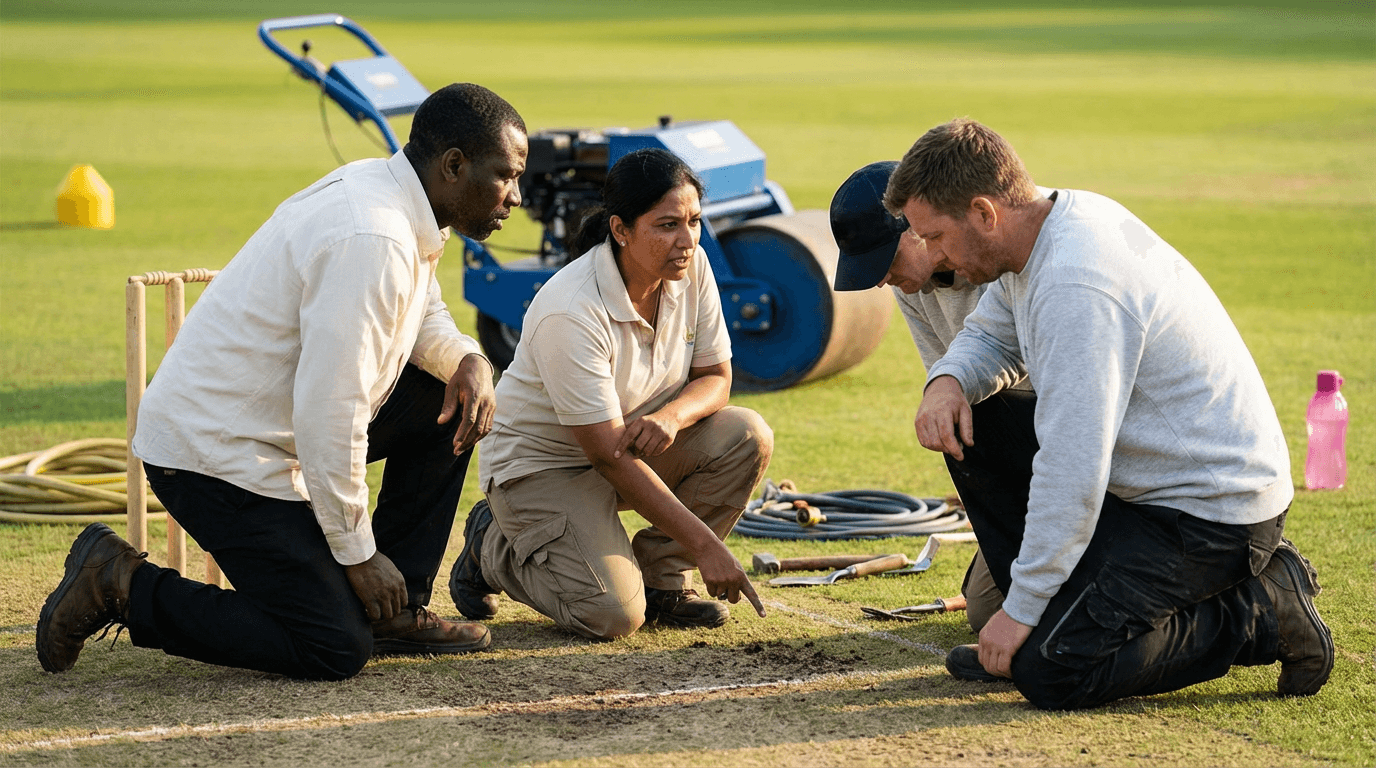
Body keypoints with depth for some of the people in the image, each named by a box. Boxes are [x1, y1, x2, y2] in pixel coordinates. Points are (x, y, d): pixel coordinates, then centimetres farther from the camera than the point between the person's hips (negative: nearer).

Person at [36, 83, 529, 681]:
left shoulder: (384, 189, 5)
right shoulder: (372, 240, -26)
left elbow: (423, 316, 23)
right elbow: (329, 410, -27)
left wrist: (468, 359, -1)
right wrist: (356, 552, -18)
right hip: (213, 453, -10)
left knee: (449, 399, 6)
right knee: (336, 650, -11)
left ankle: (396, 608, 13)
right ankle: (122, 586, -1)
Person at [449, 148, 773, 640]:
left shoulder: (691, 268, -11)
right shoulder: (571, 312, -31)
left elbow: (715, 376, -1)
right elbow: (608, 454, -29)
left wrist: (671, 415, -26)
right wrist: (704, 545, -31)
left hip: (637, 444, 7)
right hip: (542, 464, -6)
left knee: (747, 436, -19)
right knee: (613, 614, -24)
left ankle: (659, 575, -1)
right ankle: (494, 547, 5)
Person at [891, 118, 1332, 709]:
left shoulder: (1076, 287, -28)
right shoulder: (1058, 217, 2)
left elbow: (1072, 473, -28)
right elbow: (990, 335, 20)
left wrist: (1022, 608, -20)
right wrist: (949, 381, -4)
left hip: (1214, 513, -10)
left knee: (1050, 673, -17)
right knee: (970, 423, 7)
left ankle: (1262, 614, -4)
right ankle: (1062, 616, 11)